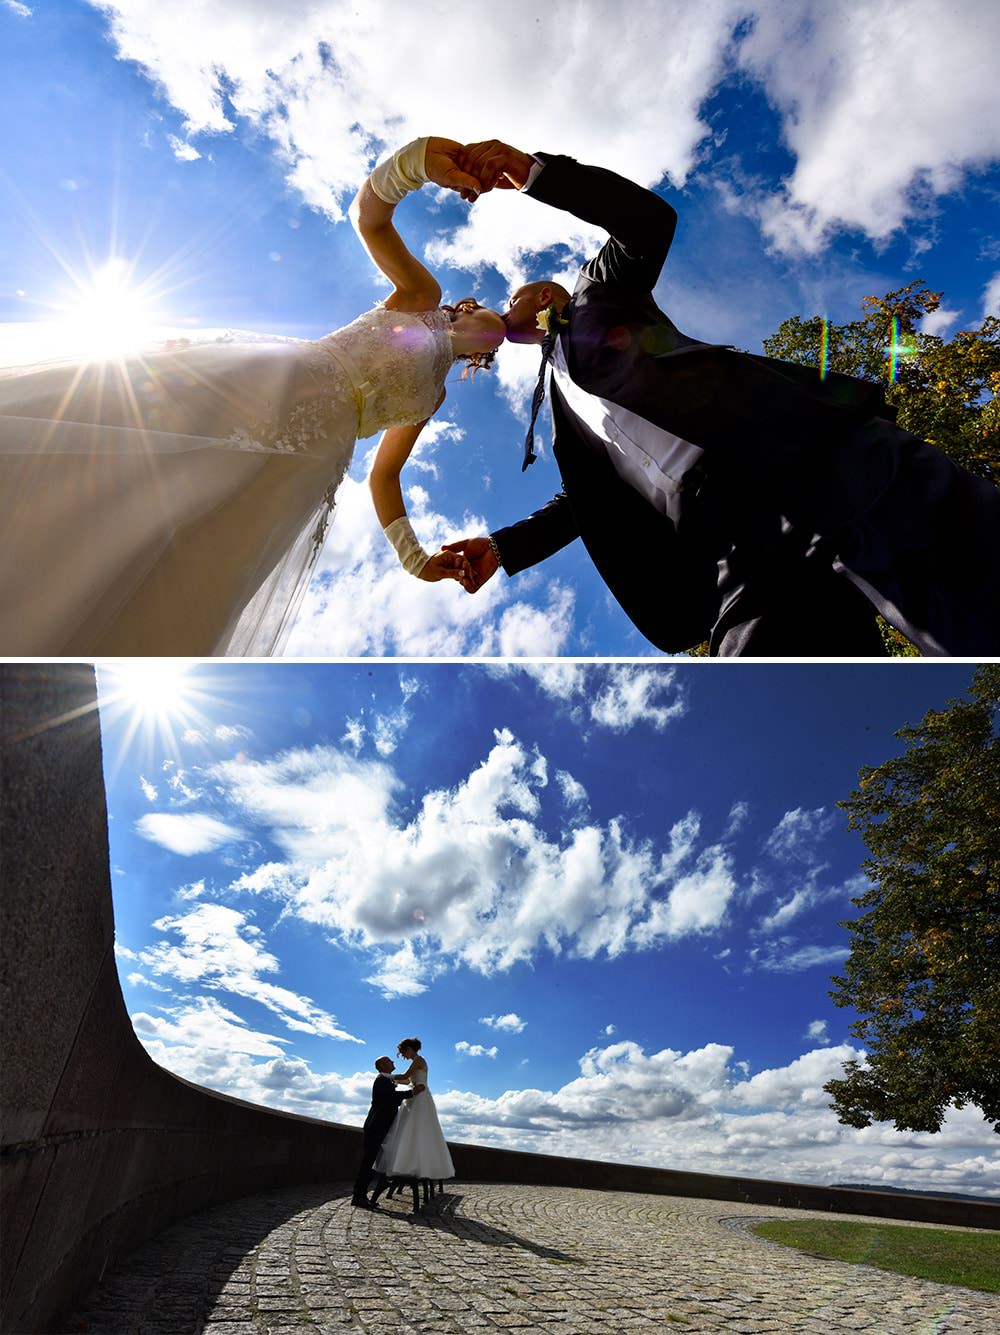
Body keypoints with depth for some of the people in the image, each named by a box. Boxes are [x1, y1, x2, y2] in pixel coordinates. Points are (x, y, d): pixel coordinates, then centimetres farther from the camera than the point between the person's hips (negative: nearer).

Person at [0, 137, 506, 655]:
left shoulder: (430, 395, 31)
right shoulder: (423, 297, 22)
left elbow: (384, 476, 27)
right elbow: (368, 214, 5)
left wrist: (415, 560, 19)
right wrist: (418, 160, -17)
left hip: (301, 458, 2)